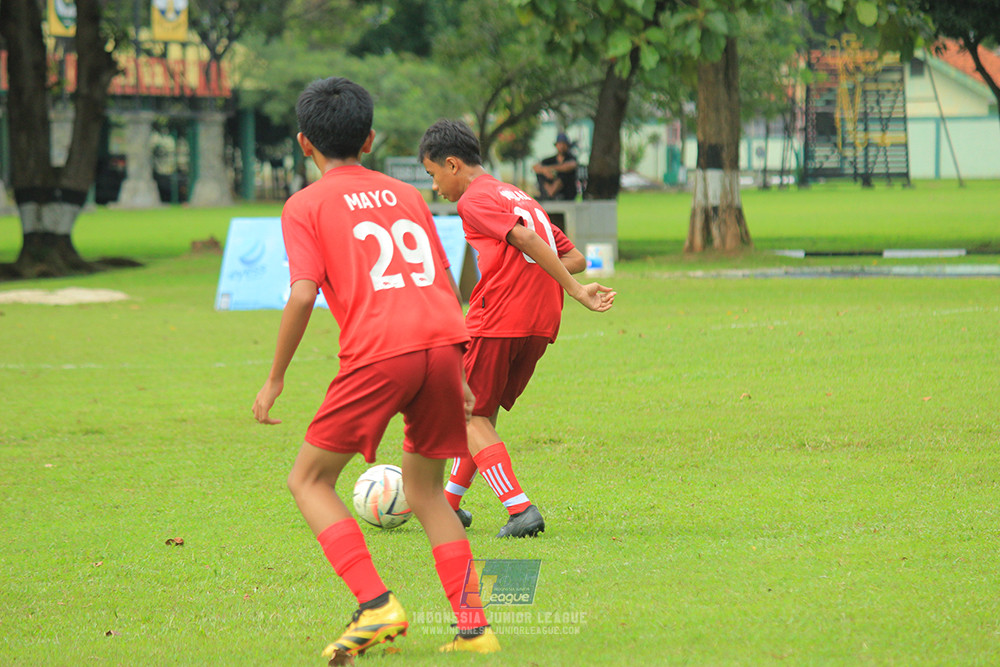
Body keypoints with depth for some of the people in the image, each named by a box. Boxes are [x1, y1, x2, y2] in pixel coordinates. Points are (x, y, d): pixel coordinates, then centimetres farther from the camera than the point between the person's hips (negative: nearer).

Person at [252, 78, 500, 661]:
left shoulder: (306, 205, 10)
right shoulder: (406, 195, 25)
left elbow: (303, 294, -3)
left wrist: (275, 379, 6)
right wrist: (459, 375, 30)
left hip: (379, 351, -5)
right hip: (443, 339, 5)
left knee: (310, 480, 8)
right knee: (425, 486, 20)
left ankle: (376, 604, -9)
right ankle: (473, 626, 10)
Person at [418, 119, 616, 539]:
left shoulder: (474, 199, -3)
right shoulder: (518, 197, 24)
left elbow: (527, 240, -18)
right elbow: (574, 258, 21)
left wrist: (575, 291, -20)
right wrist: (528, 278, 9)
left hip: (496, 320, -8)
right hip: (541, 324, 8)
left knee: (470, 416, 1)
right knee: (484, 411, 22)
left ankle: (519, 508, -13)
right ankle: (451, 502, 30)